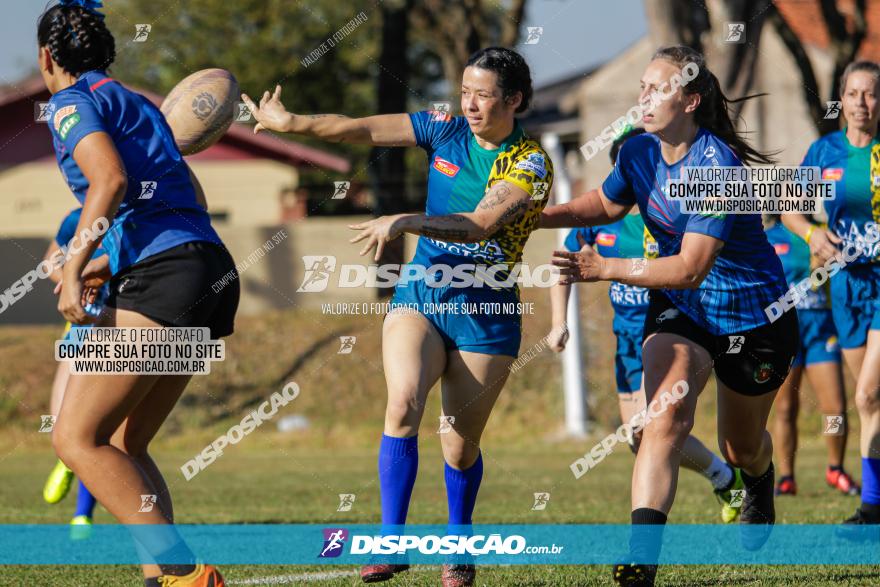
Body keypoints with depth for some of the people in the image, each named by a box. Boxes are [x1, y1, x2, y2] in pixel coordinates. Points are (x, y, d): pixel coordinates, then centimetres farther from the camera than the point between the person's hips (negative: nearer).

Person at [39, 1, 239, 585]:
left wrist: (75, 268, -19)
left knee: (76, 437, -10)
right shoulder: (136, 103, 27)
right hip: (211, 271, 9)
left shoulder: (72, 102, 1)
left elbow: (111, 179, -16)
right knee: (124, 447, 12)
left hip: (164, 275, -9)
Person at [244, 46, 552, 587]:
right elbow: (363, 130, -7)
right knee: (404, 403, -24)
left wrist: (405, 222, -36)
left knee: (461, 446, 2)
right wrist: (292, 123, -20)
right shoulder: (445, 130, 1)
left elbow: (481, 224, -26)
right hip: (421, 292, 2)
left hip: (486, 310, -2)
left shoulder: (531, 163, -11)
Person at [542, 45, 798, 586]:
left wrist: (605, 269, -39)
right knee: (667, 416, -25)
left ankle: (761, 483, 58)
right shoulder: (640, 152, -8)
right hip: (679, 311, 4)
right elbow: (608, 203, 15)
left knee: (741, 449, 18)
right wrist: (538, 216, -2)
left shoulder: (718, 167, -30)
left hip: (754, 316, -4)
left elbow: (691, 268, -35)